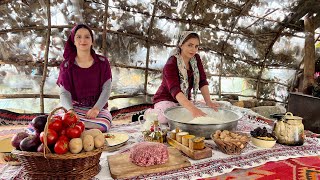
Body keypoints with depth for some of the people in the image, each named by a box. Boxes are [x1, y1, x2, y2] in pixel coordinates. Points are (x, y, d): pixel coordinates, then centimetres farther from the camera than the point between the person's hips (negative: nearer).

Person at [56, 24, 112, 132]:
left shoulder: (102, 62, 3)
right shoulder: (66, 65, 3)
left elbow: (106, 89, -3)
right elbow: (64, 93, -4)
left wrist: (96, 108, -20)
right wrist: (70, 110, -26)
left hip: (97, 107, 2)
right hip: (75, 107, -1)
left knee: (105, 124, -33)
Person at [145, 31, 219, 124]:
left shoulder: (196, 59, -3)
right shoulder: (171, 64, -24)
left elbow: (202, 81, -7)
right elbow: (174, 89, -37)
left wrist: (208, 101, -23)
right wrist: (192, 108, -52)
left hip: (185, 101, 7)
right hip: (166, 99, -6)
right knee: (165, 118, -35)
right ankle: (150, 113, 0)